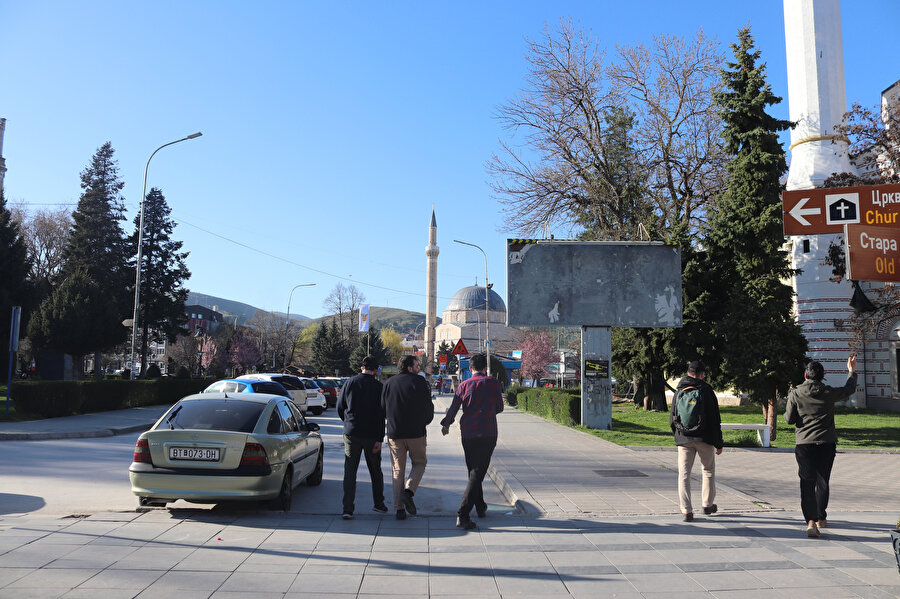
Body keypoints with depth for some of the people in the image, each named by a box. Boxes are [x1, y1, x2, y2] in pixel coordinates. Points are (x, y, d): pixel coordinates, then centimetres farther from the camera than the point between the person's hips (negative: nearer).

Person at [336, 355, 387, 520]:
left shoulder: (349, 383, 1)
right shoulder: (378, 386, -6)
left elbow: (340, 408, 7)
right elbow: (381, 414, -9)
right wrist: (379, 439, -7)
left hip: (351, 433, 1)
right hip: (371, 435, -1)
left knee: (349, 472, 4)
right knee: (375, 470, 15)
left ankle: (347, 509, -1)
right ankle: (378, 504, 25)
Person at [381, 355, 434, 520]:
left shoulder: (389, 383, 6)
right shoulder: (420, 382, -6)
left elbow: (383, 408, 10)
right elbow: (428, 409, -4)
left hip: (394, 434, 3)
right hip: (416, 433, -3)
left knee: (397, 470, 9)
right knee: (419, 463, 16)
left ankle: (399, 508, 6)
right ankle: (408, 491, -6)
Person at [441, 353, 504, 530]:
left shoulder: (464, 385, 3)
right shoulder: (493, 383, 0)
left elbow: (453, 408, 6)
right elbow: (499, 408, 8)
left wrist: (446, 424, 24)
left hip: (467, 434, 3)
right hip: (487, 434, -3)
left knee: (473, 472, 19)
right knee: (477, 474, -5)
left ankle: (480, 507, 32)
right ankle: (463, 514, -16)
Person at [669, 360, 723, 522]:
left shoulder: (679, 391, 6)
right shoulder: (706, 390, -3)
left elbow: (672, 419, 9)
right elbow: (715, 419, -3)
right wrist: (718, 443, 1)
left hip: (683, 439, 2)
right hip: (704, 438, -2)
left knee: (684, 474, 3)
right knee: (708, 470, 18)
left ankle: (686, 510, -5)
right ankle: (708, 505, 27)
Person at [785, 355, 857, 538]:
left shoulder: (795, 394, -4)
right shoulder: (829, 393, -1)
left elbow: (789, 419, -1)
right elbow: (849, 390, 19)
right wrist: (852, 371, 33)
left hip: (804, 443, -1)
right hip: (827, 443, 2)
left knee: (807, 483, -3)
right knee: (822, 481, 15)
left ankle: (811, 521, -16)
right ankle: (821, 518, 29)